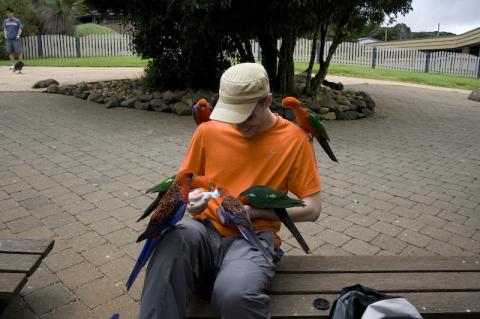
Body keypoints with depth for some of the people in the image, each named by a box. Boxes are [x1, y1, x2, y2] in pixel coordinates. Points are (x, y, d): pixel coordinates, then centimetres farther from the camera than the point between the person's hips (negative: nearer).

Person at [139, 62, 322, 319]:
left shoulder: (294, 139, -3)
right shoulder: (209, 130, 4)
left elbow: (311, 209, -1)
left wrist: (254, 210, -11)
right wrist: (189, 199, -9)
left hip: (253, 237, -2)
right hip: (206, 230, 3)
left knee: (234, 294, -37)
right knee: (173, 241, -34)